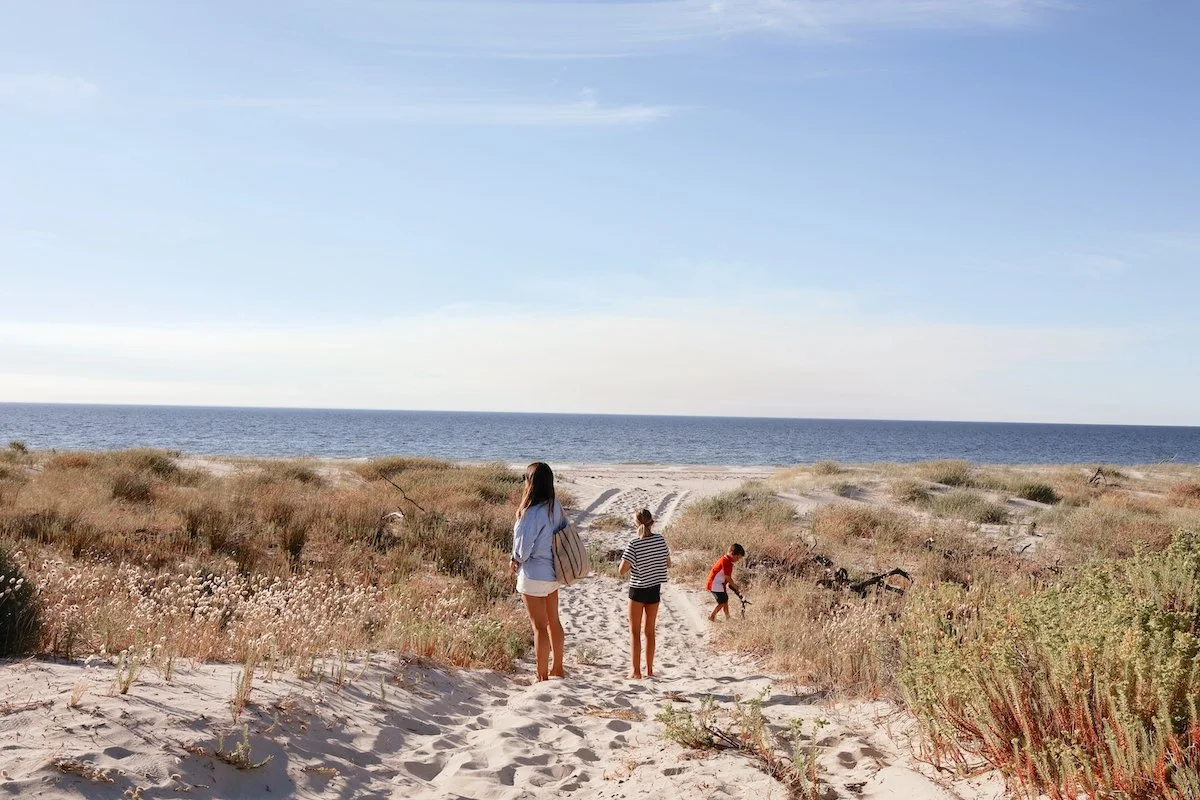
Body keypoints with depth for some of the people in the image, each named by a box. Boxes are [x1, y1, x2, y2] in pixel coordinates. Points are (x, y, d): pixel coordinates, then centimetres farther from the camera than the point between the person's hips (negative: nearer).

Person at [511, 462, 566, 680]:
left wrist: (515, 560, 2)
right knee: (554, 622, 19)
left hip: (533, 574, -8)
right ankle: (557, 669, 33)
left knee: (539, 626, 0)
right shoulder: (555, 507, 1)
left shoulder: (533, 513, -24)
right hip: (552, 572, 8)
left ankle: (542, 676, 9)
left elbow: (523, 546, -21)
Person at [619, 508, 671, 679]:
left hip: (637, 590, -4)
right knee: (650, 630, 14)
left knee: (635, 631, 5)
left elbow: (622, 571, -20)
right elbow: (668, 564, 6)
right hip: (655, 589, 4)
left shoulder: (634, 545, -18)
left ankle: (636, 670, 2)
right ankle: (649, 670, 18)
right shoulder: (660, 540, -5)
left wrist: (632, 564, -1)